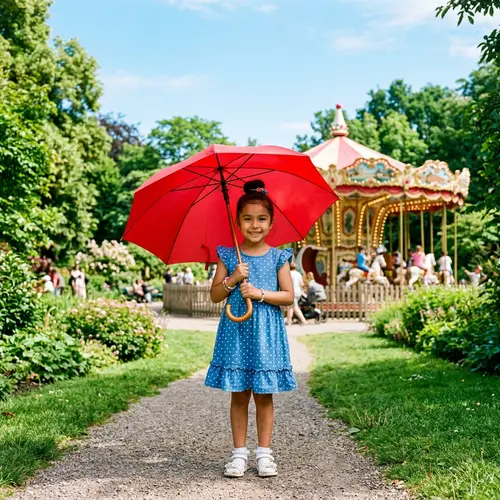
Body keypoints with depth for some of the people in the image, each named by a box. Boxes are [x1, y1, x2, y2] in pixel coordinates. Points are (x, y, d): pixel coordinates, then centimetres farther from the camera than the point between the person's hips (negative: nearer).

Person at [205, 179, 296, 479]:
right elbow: (215, 295, 3)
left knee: (264, 395, 4)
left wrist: (260, 293, -14)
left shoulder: (278, 258, 2)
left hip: (266, 333, -1)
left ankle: (264, 452, 13)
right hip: (236, 332, 1)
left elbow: (289, 296, -2)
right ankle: (240, 453, 14)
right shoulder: (229, 256, 4)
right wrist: (233, 279, -13)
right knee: (239, 395, 5)